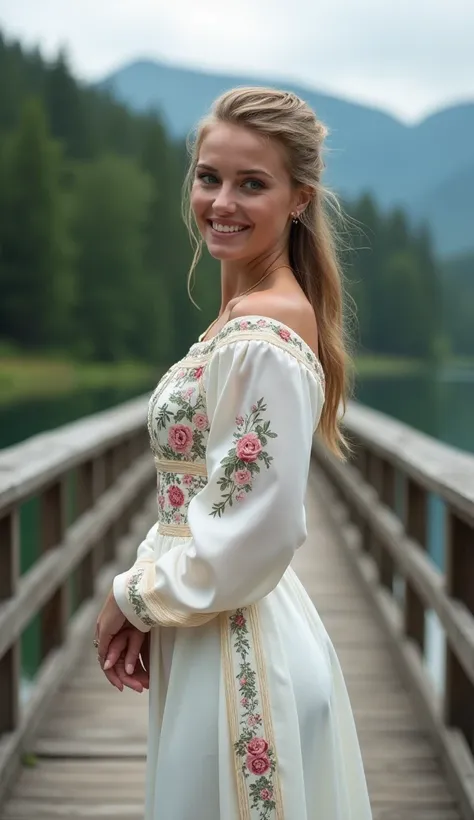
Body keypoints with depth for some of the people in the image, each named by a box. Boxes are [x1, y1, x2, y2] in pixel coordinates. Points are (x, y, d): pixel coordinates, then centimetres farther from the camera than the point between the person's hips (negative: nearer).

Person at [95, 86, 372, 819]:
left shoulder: (265, 334, -20)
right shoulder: (248, 311, 9)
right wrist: (146, 599, 3)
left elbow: (255, 535, -23)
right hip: (210, 640, 9)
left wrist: (134, 595, -10)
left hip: (236, 653, -9)